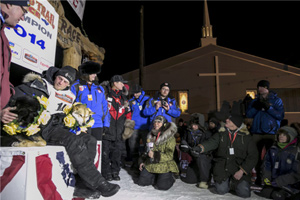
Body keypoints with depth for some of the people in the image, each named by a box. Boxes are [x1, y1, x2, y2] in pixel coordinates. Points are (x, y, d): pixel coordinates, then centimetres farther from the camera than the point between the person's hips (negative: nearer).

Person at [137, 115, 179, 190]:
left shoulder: (170, 138, -14)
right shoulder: (151, 135, 9)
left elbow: (169, 155, -21)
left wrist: (155, 155, -33)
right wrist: (142, 161, 14)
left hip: (164, 166, -6)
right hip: (150, 165, 6)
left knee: (161, 186, -18)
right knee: (141, 182, 0)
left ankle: (170, 178, 15)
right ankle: (156, 177, 24)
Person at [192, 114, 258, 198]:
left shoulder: (246, 136, -2)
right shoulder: (221, 133, 1)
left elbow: (252, 156, -2)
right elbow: (211, 143, -12)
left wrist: (242, 170, -10)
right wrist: (200, 147, -34)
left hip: (239, 166, 0)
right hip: (222, 165, 1)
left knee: (244, 193, -11)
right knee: (221, 190, -11)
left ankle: (234, 182, 22)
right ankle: (227, 181, 23)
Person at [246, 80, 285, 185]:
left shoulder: (276, 100, 5)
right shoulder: (255, 100, 12)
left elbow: (280, 115, -6)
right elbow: (248, 115, 5)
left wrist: (268, 107, -17)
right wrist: (255, 107, -11)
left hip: (271, 133, -2)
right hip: (257, 132, 3)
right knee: (256, 156, 4)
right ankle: (258, 177, 16)